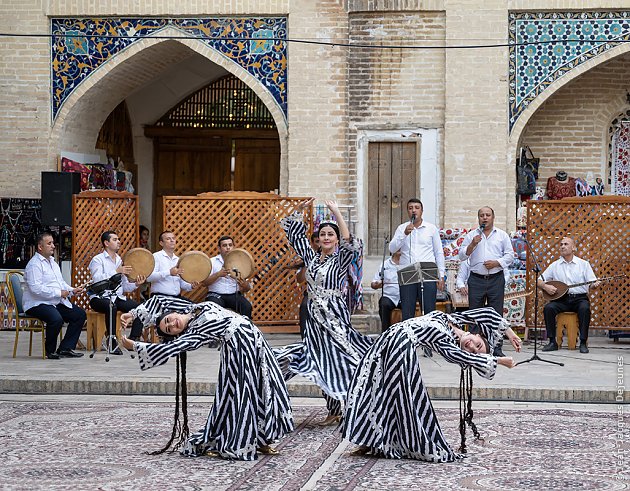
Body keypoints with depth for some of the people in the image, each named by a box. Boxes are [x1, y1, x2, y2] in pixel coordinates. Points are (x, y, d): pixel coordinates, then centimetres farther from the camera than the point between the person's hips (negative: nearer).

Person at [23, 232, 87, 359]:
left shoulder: (52, 262, 19)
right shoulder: (34, 264, -13)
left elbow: (61, 282, 24)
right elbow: (36, 288, -23)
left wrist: (72, 290, 4)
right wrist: (59, 293, -22)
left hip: (57, 302, 10)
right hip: (37, 304, -10)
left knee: (80, 314, -2)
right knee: (56, 319, -34)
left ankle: (65, 348, 0)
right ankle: (50, 351, -11)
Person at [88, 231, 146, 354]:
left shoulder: (119, 260, 21)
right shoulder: (98, 260, 0)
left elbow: (125, 287, 18)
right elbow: (97, 280, -19)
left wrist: (136, 284, -3)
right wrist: (117, 272, -23)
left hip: (118, 298, 6)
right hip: (100, 298, -6)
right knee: (111, 307, -39)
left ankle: (133, 340, -18)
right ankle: (112, 343, -33)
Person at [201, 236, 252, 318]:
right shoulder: (212, 262, 5)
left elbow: (247, 289, 8)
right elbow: (204, 283, -4)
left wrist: (245, 286, -17)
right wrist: (218, 274, -18)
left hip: (234, 295, 2)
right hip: (216, 295, -2)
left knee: (247, 307, -27)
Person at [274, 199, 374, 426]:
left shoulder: (340, 260, -2)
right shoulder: (311, 257, 13)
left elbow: (350, 244, -22)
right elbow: (294, 234, 16)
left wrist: (337, 213, -23)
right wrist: (299, 210, 6)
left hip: (334, 315, -6)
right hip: (314, 317, 6)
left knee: (336, 360, -11)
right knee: (323, 363, 6)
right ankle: (334, 411, 11)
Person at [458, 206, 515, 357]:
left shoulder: (502, 235, 9)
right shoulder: (471, 235, 10)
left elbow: (510, 256, 5)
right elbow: (462, 256, 5)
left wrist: (496, 263, -10)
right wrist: (472, 245, -10)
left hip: (496, 279, -1)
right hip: (476, 279, 1)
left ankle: (497, 347, 3)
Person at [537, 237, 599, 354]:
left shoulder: (584, 264, 7)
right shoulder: (555, 265, 10)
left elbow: (592, 282, 0)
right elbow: (539, 281, 10)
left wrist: (595, 284, -24)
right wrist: (545, 286, -12)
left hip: (580, 298, -2)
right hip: (562, 299, 2)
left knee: (585, 308, -34)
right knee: (548, 308, -27)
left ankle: (583, 343, -25)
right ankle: (552, 342, -19)